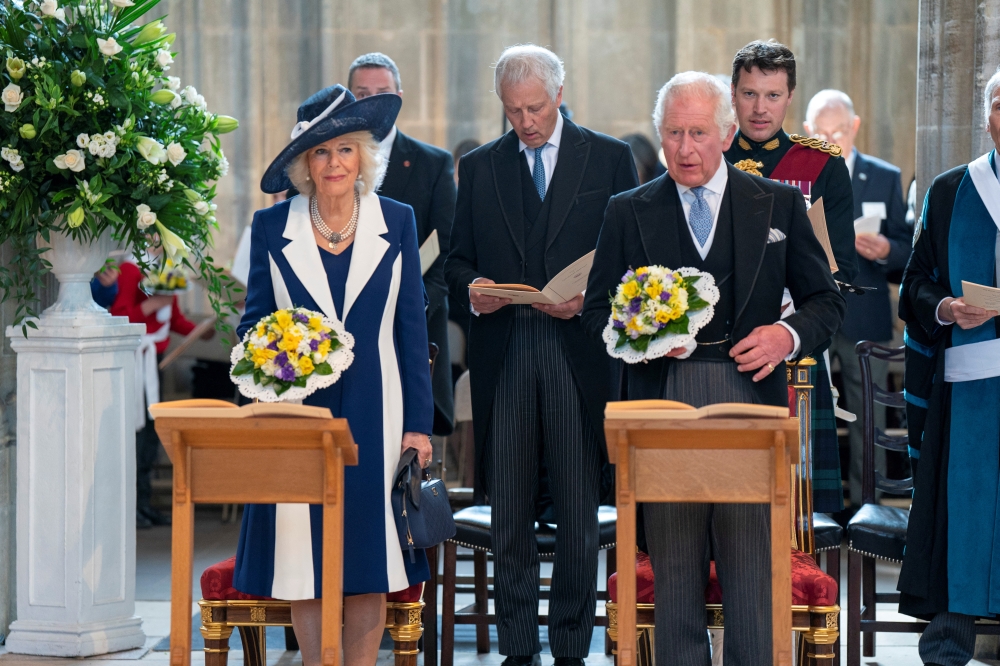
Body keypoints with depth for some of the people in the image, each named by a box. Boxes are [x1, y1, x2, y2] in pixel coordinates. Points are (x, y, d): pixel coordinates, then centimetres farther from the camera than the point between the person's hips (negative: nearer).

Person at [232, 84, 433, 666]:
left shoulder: (397, 222, 4)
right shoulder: (271, 227, 4)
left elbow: (412, 329, 4)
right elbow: (254, 321, 9)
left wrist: (419, 423, 0)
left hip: (373, 415, 0)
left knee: (369, 556, 2)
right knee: (304, 554, 1)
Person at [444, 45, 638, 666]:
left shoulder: (610, 159, 6)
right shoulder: (479, 167, 13)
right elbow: (458, 260, 15)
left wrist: (590, 298, -12)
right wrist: (472, 287, -7)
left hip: (579, 351, -2)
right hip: (503, 352, 2)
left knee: (579, 510, 1)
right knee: (508, 509, 4)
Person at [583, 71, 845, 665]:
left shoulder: (779, 205, 9)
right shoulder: (629, 212, 11)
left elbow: (826, 300, 12)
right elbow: (598, 309, 13)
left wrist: (789, 335, -8)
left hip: (749, 401, -1)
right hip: (664, 405, 1)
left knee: (753, 567, -2)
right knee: (674, 569, 4)